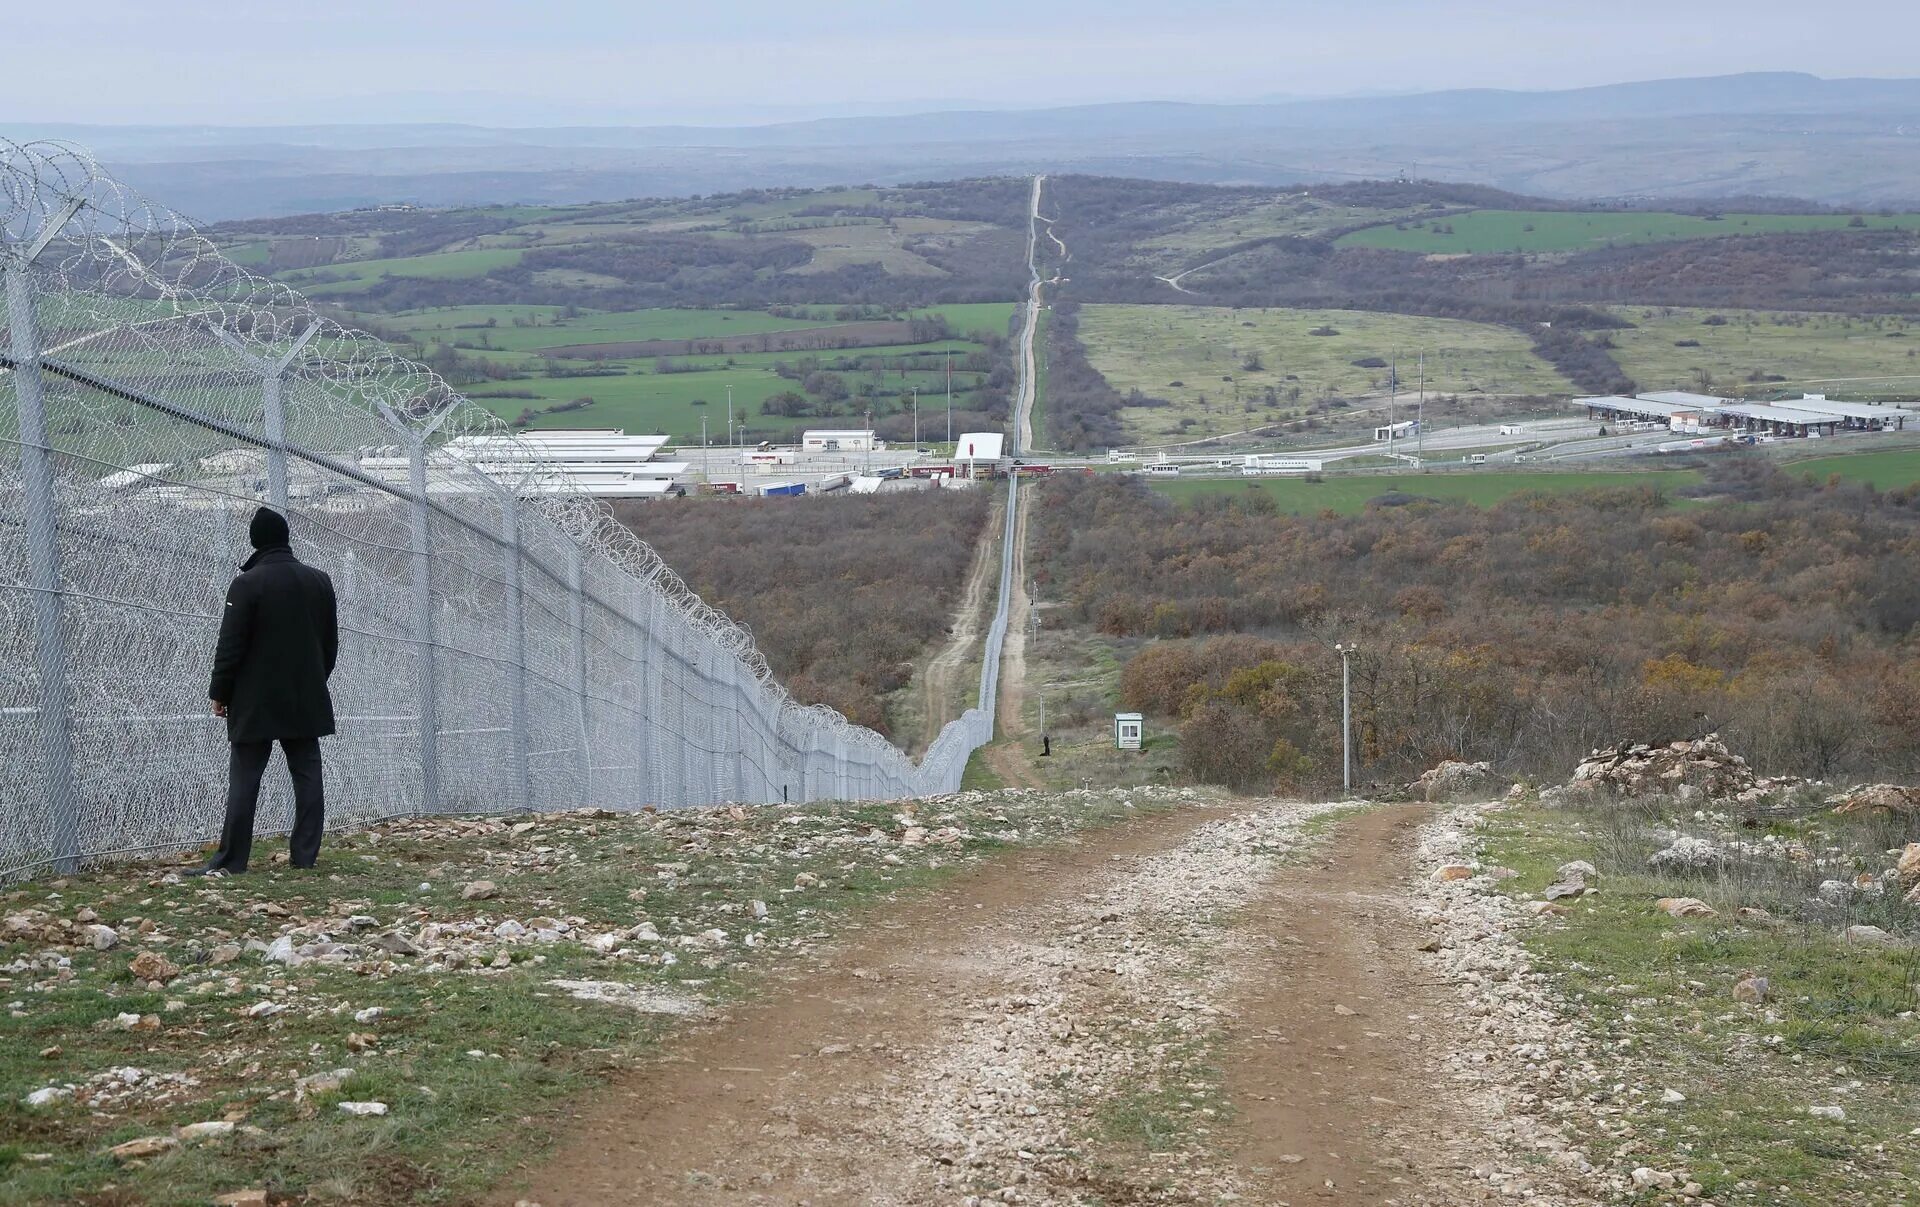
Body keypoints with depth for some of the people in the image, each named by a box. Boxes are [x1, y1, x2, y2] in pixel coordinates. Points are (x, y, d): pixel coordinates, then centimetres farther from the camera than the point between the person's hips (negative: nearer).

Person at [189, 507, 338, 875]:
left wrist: (220, 693, -2)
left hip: (256, 704, -5)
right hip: (307, 702, 5)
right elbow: (331, 643, 15)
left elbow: (230, 646, -11)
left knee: (244, 780, -3)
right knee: (307, 775, 6)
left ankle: (231, 859, -3)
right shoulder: (320, 582, 7)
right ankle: (305, 854, 5)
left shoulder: (248, 583, -12)